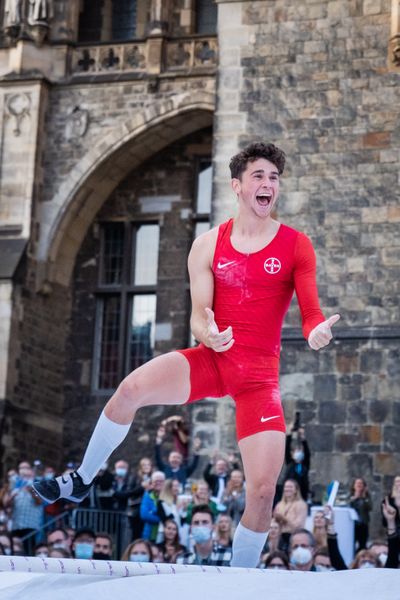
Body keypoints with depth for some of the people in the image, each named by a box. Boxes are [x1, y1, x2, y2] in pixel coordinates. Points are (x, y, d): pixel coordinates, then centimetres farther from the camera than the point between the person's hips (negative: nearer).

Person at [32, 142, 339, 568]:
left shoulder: (296, 246, 0)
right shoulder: (208, 245, 3)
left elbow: (311, 314, -3)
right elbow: (198, 317, 0)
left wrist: (317, 331, -27)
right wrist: (208, 334, -25)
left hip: (260, 374, -1)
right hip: (212, 358, 1)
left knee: (263, 488, -10)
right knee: (133, 387, -25)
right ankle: (81, 480, -3)